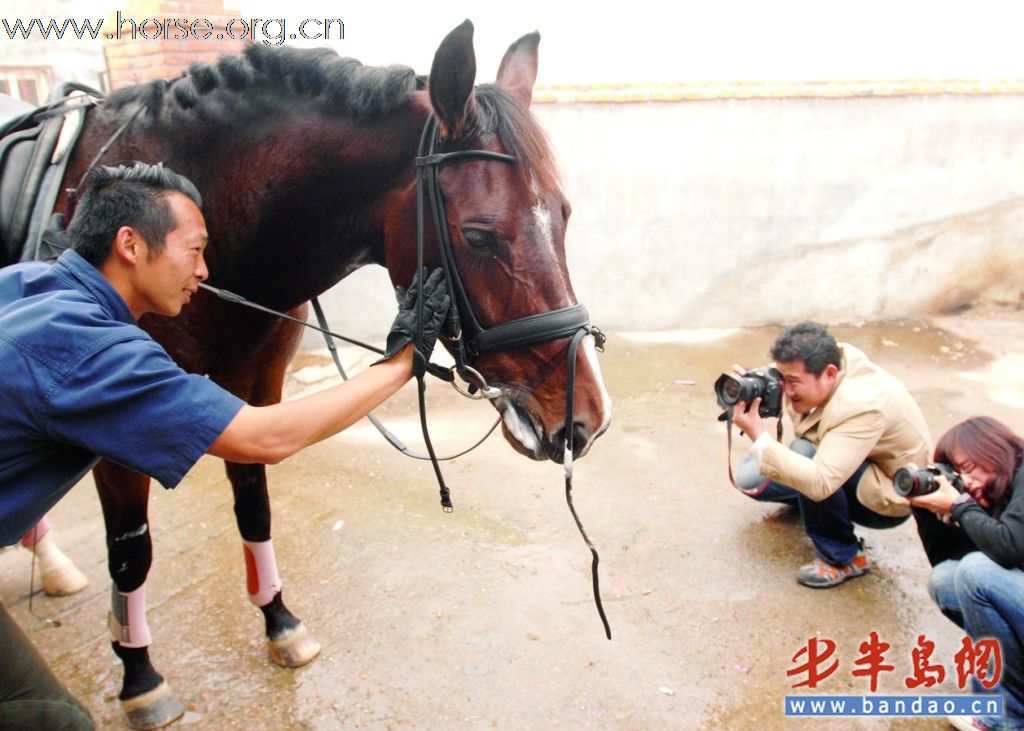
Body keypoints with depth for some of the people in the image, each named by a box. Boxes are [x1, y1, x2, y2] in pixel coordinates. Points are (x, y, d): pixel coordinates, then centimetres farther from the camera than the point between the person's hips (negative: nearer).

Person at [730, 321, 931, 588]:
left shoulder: (861, 407, -38)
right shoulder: (833, 357, -18)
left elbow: (820, 483, -44)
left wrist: (758, 437, -45)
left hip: (888, 500, -7)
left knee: (805, 450, -34)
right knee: (748, 478, -5)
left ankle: (843, 558, -13)